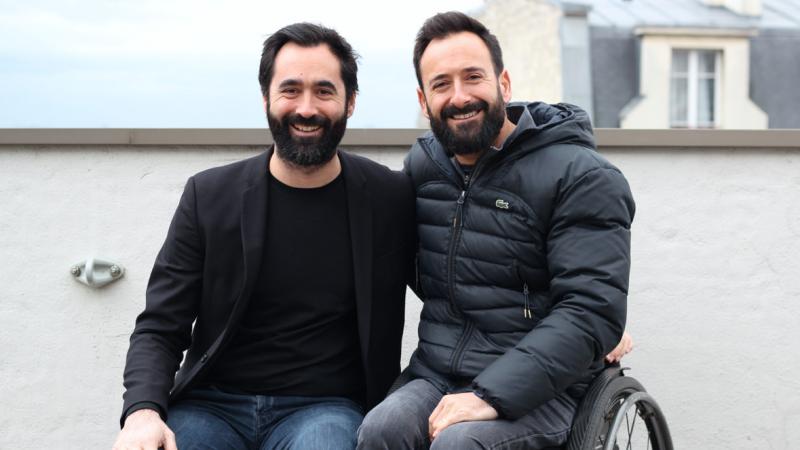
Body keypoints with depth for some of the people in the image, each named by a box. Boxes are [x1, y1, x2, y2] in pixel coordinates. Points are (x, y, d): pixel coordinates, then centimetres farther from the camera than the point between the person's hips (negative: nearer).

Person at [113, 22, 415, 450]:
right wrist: (142, 412, -17)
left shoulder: (391, 199, 0)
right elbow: (160, 327, 1)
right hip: (212, 405, 2)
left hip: (324, 408, -1)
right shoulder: (209, 196, 2)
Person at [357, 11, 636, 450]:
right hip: (435, 376, 4)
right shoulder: (421, 164, 10)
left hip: (536, 389, -4)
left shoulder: (581, 178, -8)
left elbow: (591, 311, -17)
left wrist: (491, 396, -26)